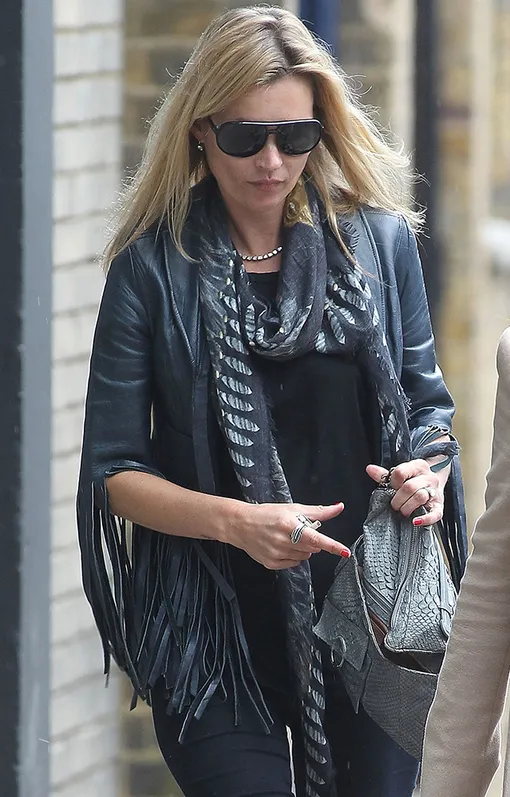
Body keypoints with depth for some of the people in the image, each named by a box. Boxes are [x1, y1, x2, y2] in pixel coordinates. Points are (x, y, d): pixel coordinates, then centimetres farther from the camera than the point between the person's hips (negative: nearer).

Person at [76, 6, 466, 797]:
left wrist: (429, 467, -9)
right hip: (214, 628, -2)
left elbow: (428, 403, 15)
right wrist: (236, 522, -19)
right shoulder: (154, 267, -2)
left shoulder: (380, 242, 5)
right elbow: (112, 472, -3)